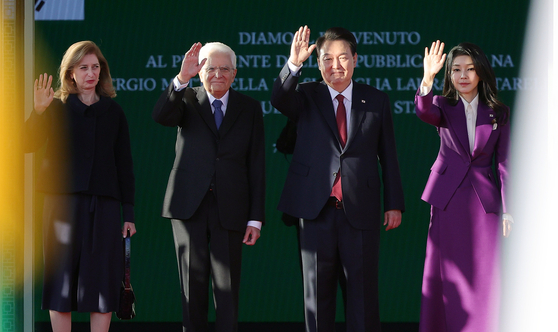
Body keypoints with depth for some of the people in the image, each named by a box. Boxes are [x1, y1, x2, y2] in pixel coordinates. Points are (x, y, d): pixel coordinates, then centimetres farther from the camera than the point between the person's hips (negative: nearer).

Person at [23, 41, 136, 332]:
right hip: (63, 201, -2)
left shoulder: (113, 112, 11)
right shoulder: (57, 108, 5)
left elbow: (124, 164, 11)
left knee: (103, 281, 0)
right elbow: (29, 144, -9)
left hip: (104, 203, 2)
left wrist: (128, 212, 5)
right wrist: (38, 111, -25)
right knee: (62, 278, -1)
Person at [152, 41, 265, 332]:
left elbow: (256, 166, 5)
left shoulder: (250, 109, 8)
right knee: (193, 284, 3)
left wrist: (256, 218, -1)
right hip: (189, 206, 0)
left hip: (229, 209, 0)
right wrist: (182, 78, -33)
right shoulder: (187, 100, 6)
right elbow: (161, 116, -17)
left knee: (227, 288, 1)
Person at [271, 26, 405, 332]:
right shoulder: (307, 97, 5)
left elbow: (388, 156, 9)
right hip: (316, 210, 0)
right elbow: (279, 100, -17)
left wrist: (394, 204, 6)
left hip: (360, 211, 0)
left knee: (362, 290, 3)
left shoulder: (376, 101, 7)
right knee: (317, 293, 7)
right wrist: (293, 64, -34)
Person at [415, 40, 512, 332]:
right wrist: (427, 79, -42)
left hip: (484, 202, 0)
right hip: (448, 199, 0)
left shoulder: (498, 114, 5)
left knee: (485, 279, 0)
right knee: (447, 276, 4)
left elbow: (504, 163, 5)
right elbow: (424, 112, -23)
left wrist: (507, 211, 0)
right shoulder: (444, 106, 2)